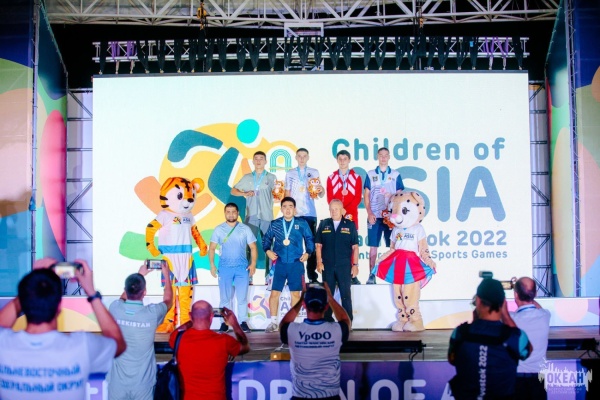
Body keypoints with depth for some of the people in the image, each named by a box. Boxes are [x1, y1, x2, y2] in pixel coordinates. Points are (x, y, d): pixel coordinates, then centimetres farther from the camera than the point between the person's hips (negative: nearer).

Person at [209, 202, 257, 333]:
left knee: (242, 297, 0)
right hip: (224, 268, 0)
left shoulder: (245, 229, 6)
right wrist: (212, 265, -4)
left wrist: (253, 264, -6)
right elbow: (212, 248, 6)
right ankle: (225, 322, 9)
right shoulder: (219, 229, 6)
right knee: (225, 297, 3)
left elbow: (253, 247, 5)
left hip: (242, 268, 0)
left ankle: (243, 322, 6)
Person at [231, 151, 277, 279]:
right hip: (251, 216, 1)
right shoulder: (247, 177, 14)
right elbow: (233, 191, 16)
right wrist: (245, 193, -1)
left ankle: (269, 274, 6)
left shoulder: (271, 177, 10)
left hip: (267, 217, -1)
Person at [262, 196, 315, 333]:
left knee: (295, 293, 6)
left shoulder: (302, 223, 2)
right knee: (274, 293, -2)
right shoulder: (274, 224, 5)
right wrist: (268, 250, -1)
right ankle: (273, 322, 9)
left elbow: (310, 239, 8)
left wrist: (307, 253, -4)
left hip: (296, 264, 0)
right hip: (280, 264, 0)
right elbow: (266, 238, 14)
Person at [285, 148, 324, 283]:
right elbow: (287, 194, 8)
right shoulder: (290, 174, 11)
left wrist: (321, 190, -15)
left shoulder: (314, 173, 10)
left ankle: (312, 275, 4)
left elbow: (320, 195, 7)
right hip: (294, 214, 0)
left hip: (310, 213, 0)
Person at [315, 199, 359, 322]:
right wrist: (319, 262, -3)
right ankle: (327, 319, 15)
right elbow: (318, 245, 7)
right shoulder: (323, 224, 6)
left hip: (345, 266, -1)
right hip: (327, 266, 1)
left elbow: (355, 247, 3)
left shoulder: (350, 225, 3)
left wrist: (355, 264, -2)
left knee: (346, 294, 2)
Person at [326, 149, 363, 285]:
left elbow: (358, 197, -1)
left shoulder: (356, 177, 8)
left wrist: (347, 211, -13)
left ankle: (352, 274, 0)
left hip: (351, 215, -1)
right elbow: (329, 198, 4)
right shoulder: (331, 178, 11)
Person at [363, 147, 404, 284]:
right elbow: (366, 195, 6)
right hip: (374, 216, 0)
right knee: (373, 246, 0)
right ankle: (371, 275, 4)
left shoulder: (396, 175, 8)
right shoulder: (370, 174, 8)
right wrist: (369, 213, -4)